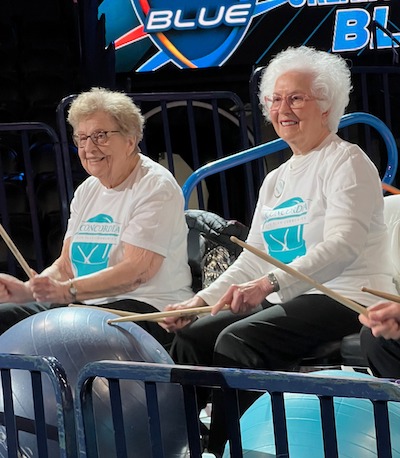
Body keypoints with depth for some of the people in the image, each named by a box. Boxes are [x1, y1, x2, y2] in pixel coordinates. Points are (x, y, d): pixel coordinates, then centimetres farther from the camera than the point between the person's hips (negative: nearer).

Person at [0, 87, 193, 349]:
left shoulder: (156, 187, -11)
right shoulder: (87, 190, 16)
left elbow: (138, 270, -22)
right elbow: (66, 265, 14)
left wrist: (68, 290, -29)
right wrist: (27, 290, -7)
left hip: (149, 308, -8)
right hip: (87, 304, 8)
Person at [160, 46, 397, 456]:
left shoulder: (347, 162, -6)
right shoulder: (276, 180, 20)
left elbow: (342, 247, -21)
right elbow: (253, 259, 17)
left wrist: (270, 283, -34)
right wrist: (201, 300, 1)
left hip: (346, 301, -8)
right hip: (289, 301, 8)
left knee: (236, 341, -29)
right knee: (191, 336, -9)